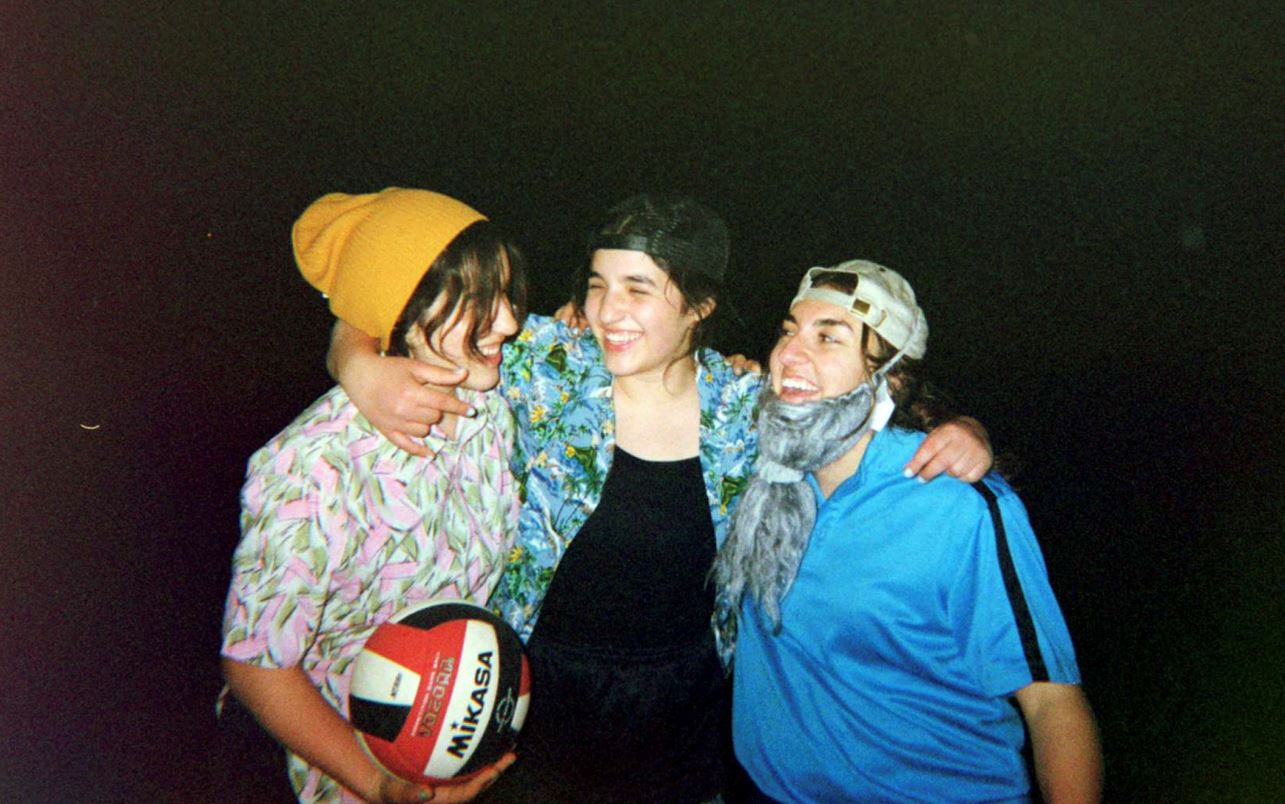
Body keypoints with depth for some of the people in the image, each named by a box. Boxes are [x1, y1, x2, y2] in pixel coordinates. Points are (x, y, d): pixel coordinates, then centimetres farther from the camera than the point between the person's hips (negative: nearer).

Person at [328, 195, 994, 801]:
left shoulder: (747, 406, -10)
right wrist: (364, 371, -29)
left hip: (684, 704, 2)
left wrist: (958, 434, -16)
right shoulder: (546, 363, -14)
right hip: (541, 693, -1)